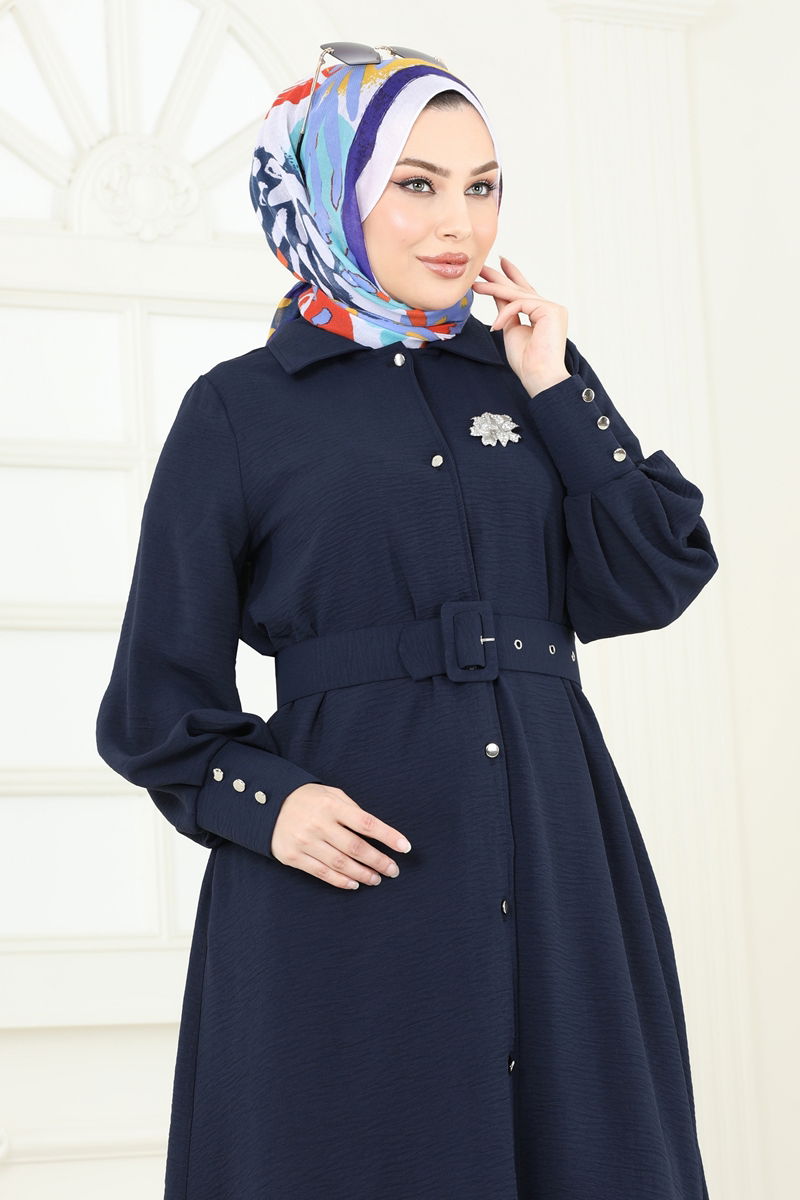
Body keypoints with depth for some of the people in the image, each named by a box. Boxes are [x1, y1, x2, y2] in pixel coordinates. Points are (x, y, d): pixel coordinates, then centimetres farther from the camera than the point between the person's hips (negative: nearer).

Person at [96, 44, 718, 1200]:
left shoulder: (521, 380, 13)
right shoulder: (240, 410, 2)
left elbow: (651, 583, 3)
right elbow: (161, 698, 1)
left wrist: (559, 390, 1)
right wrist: (264, 802, -15)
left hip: (553, 849, 4)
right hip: (358, 860, -4)